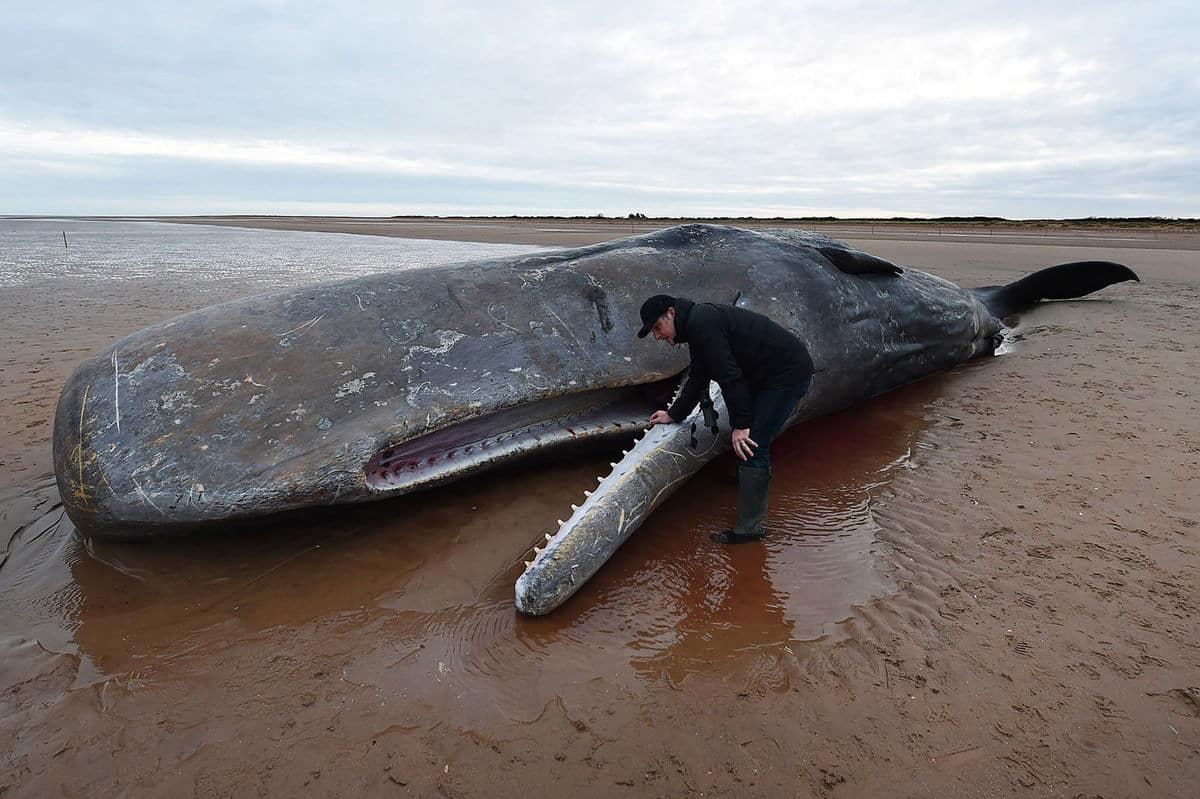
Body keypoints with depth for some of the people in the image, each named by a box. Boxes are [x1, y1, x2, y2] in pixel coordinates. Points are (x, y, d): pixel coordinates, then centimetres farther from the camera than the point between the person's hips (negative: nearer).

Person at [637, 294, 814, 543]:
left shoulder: (702, 324, -19)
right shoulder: (697, 324, 14)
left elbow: (729, 376, -23)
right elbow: (697, 380, 23)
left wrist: (741, 424, -20)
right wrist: (674, 414, 28)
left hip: (788, 373, -10)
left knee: (751, 446, -11)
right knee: (751, 439, 23)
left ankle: (749, 527, -7)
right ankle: (748, 479, 45)